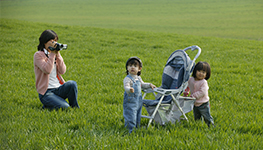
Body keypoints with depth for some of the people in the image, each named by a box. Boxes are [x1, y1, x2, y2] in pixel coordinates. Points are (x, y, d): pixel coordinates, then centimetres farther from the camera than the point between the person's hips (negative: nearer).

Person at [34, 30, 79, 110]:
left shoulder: (55, 54, 14)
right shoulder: (38, 55, -4)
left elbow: (62, 71, 1)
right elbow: (47, 70, -20)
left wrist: (58, 55, -5)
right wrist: (52, 54, -15)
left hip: (58, 89, 5)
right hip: (46, 92, -5)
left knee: (72, 84, -27)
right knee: (65, 107, -27)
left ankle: (75, 108, -9)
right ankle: (47, 106, 2)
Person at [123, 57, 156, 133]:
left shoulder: (138, 78, 9)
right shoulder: (127, 79, -17)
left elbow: (142, 84, 28)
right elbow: (126, 87, -33)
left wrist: (149, 85, 17)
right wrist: (129, 89, -54)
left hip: (138, 101, 8)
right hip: (130, 102, -8)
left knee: (138, 117, 18)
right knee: (131, 117, -7)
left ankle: (136, 128, 31)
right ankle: (130, 131, 1)